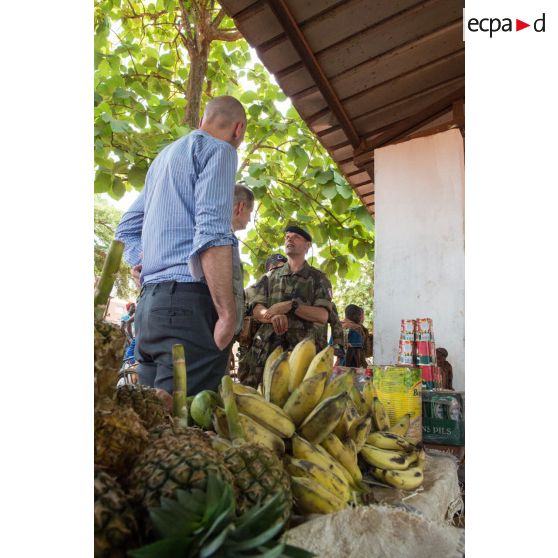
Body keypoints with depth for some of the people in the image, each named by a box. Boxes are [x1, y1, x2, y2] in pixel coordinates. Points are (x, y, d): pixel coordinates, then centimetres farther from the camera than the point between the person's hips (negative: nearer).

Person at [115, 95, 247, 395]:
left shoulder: (165, 155, 27)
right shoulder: (218, 149, 0)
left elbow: (127, 229, 26)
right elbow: (212, 231, -16)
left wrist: (145, 268, 16)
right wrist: (228, 314, -17)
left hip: (150, 300, 9)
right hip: (187, 300, -9)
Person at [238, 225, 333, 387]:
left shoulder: (318, 278, 9)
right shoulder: (270, 276, 17)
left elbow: (323, 316, -3)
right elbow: (257, 310, 7)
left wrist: (290, 305, -16)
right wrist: (274, 316, -16)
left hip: (302, 346, -2)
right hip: (267, 345, 2)